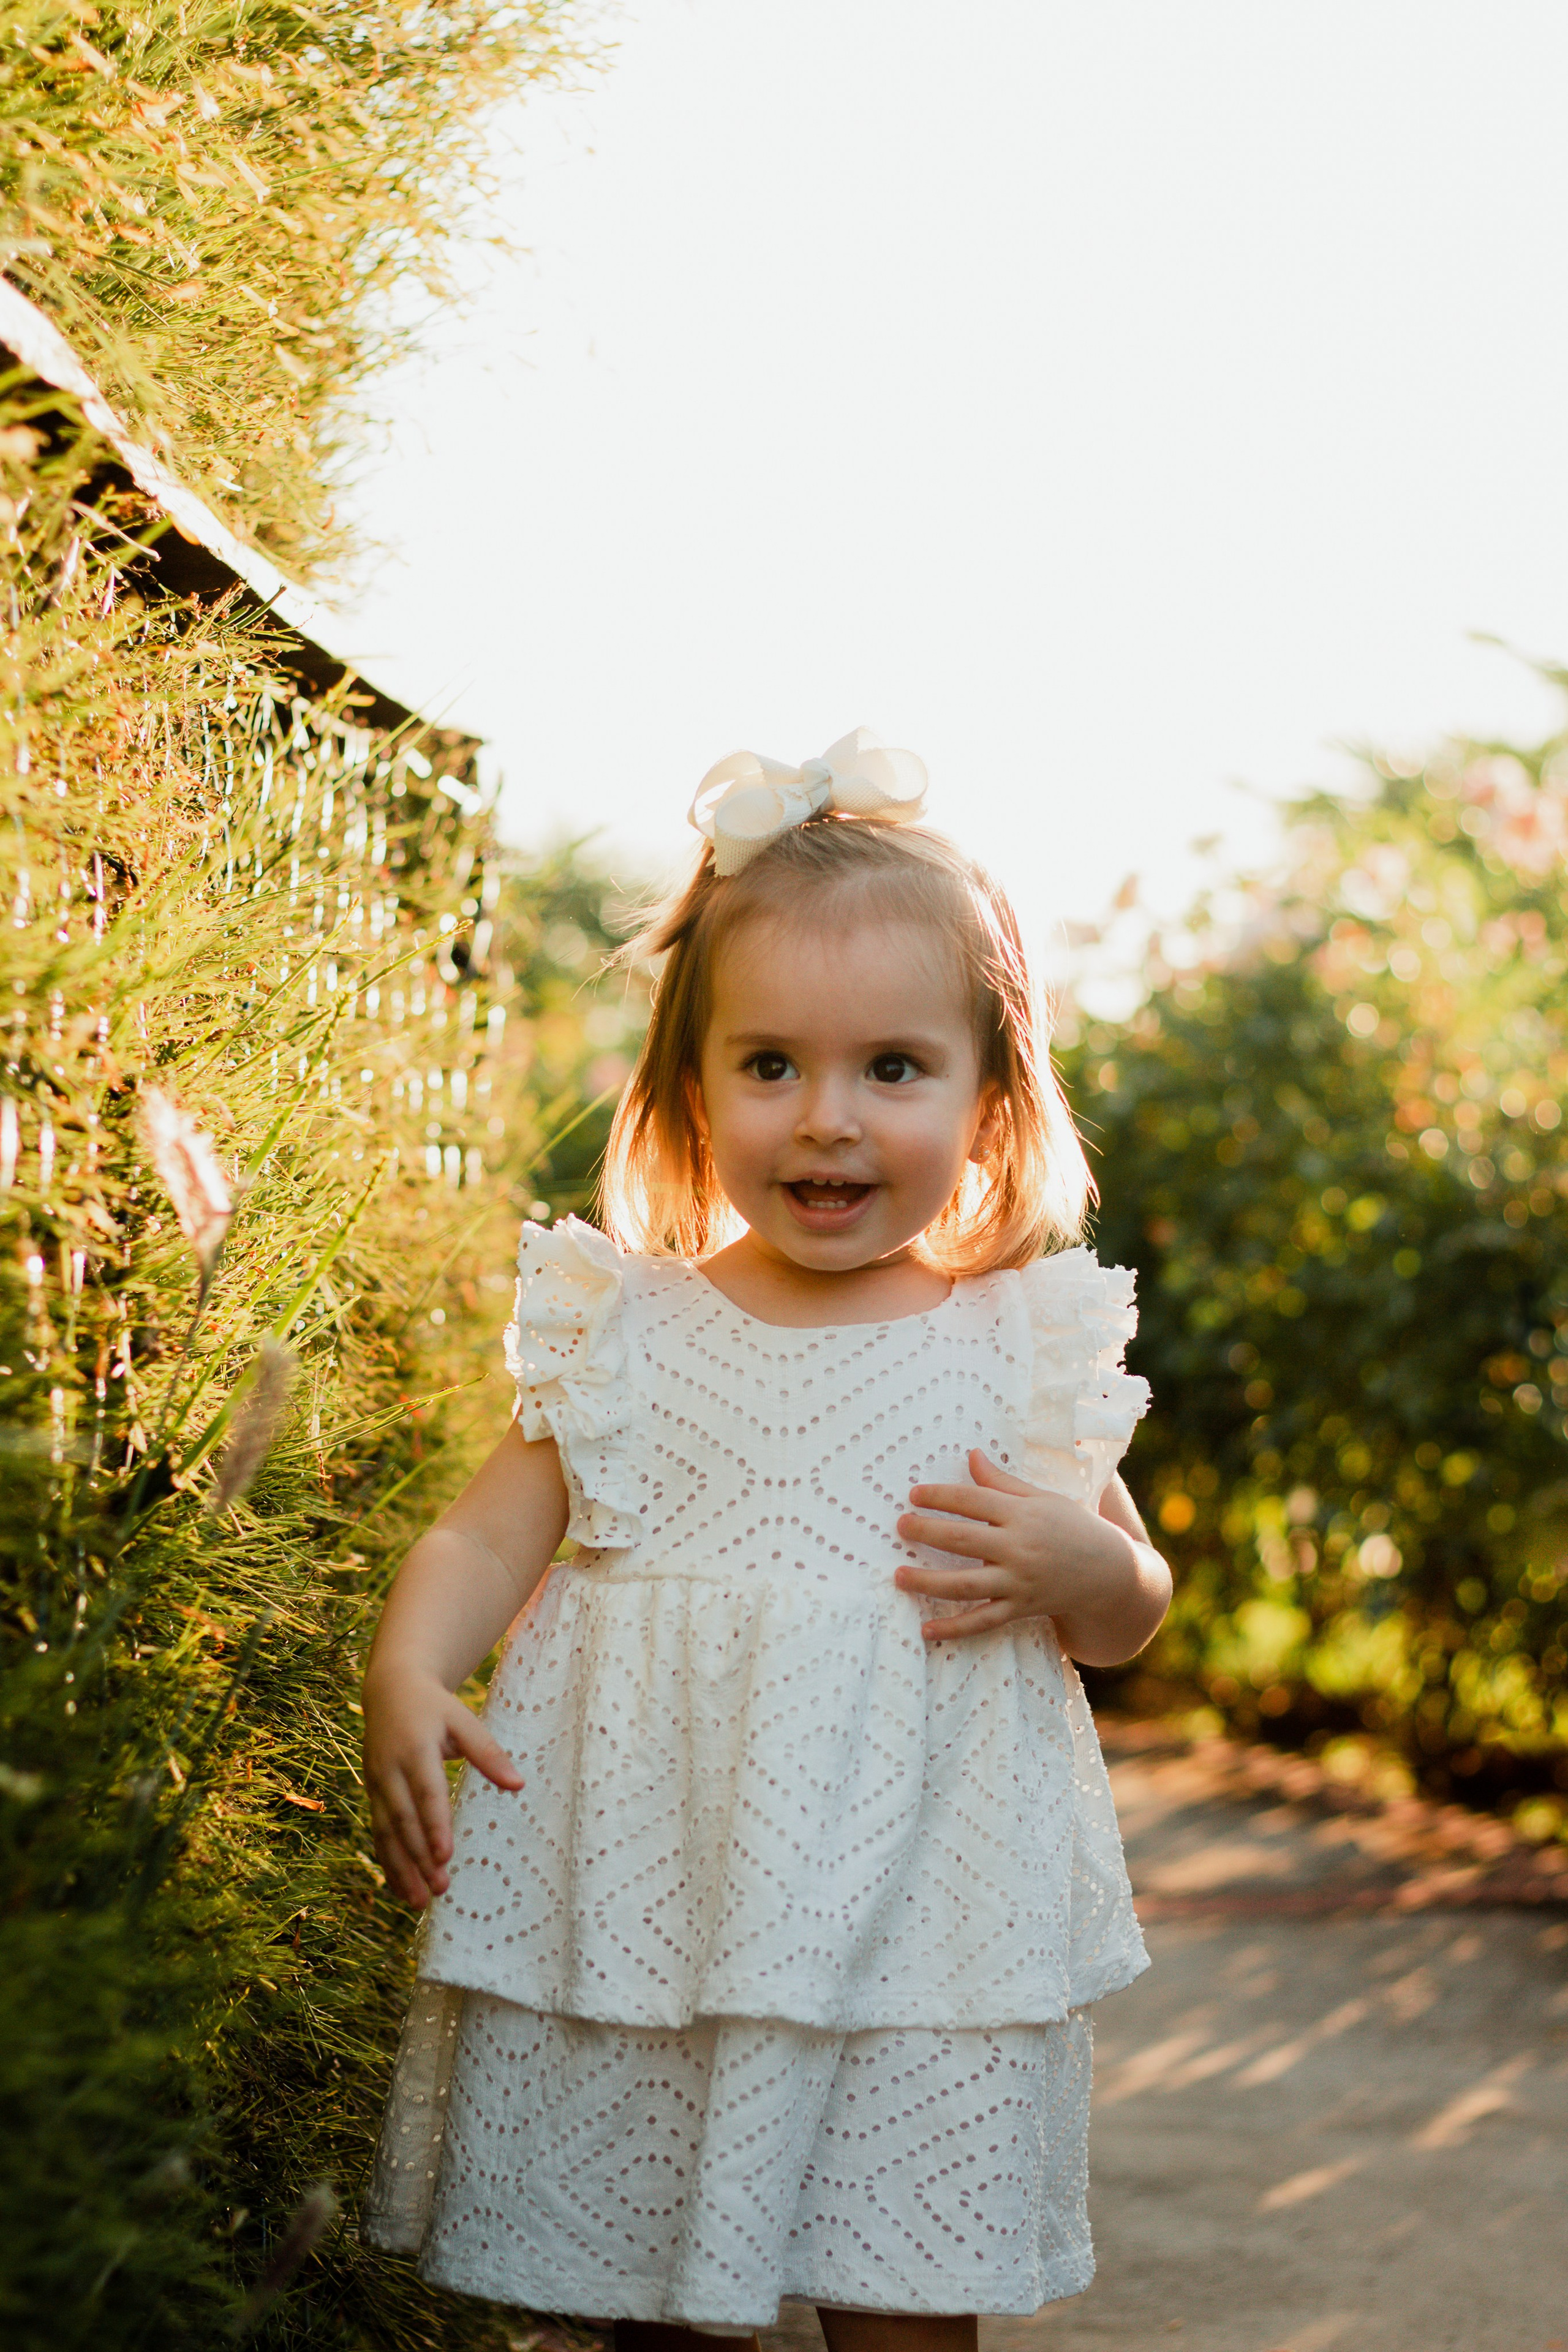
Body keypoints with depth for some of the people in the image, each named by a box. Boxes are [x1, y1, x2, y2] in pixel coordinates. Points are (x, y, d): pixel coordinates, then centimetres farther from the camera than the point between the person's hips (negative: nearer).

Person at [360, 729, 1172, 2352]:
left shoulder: (1018, 1350, 1)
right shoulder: (629, 1334, 2)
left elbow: (1128, 1617, 10)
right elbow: (484, 1537, 2)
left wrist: (1080, 1567, -12)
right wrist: (407, 1673, -17)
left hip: (912, 1903, -1)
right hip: (635, 1892, 1)